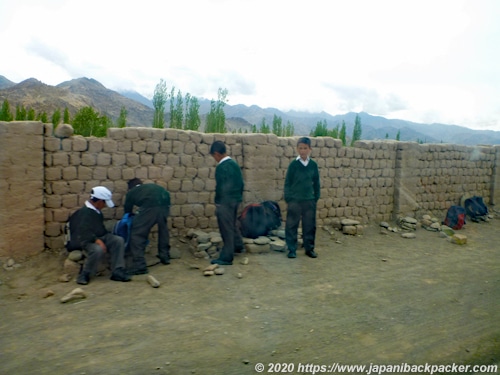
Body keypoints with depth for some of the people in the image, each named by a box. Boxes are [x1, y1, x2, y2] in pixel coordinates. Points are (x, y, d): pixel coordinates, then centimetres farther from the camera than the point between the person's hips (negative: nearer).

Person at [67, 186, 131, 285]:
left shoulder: (97, 212, 12)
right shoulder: (84, 213, -19)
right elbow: (84, 233, -30)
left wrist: (108, 237, 14)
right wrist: (97, 240, -39)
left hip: (98, 237, 9)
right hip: (84, 241, -9)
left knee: (118, 240, -12)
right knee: (98, 249, -39)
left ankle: (117, 272, -13)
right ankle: (84, 274, -14)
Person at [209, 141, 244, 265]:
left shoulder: (221, 167, -19)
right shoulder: (234, 164, 7)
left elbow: (220, 187, -19)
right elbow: (241, 183, 12)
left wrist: (217, 203, -9)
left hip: (225, 202, -9)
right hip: (235, 200, 9)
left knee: (226, 228, -3)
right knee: (232, 224, 26)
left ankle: (226, 258, 4)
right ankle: (238, 246, 43)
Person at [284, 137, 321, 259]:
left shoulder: (313, 165, 3)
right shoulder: (293, 164, -4)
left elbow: (316, 183, 10)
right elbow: (287, 183, -1)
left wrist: (316, 198, 7)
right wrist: (287, 199, -4)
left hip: (309, 200, 2)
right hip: (294, 200, -2)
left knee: (310, 225, 9)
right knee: (291, 225, 1)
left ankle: (309, 248, 22)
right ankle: (291, 250, 11)